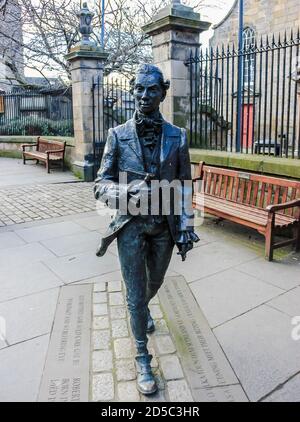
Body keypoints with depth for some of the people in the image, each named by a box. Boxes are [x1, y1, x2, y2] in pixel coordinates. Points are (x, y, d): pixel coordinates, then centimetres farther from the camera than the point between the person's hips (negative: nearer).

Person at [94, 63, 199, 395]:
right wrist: (129, 192, -27)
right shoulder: (118, 136, -7)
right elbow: (101, 185, -7)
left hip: (164, 226, 2)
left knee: (154, 282, 23)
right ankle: (142, 358, 25)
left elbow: (185, 187, 2)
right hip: (132, 225, -2)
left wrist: (186, 228, -3)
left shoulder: (177, 137, -3)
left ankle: (143, 308, 59)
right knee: (135, 293, 5)